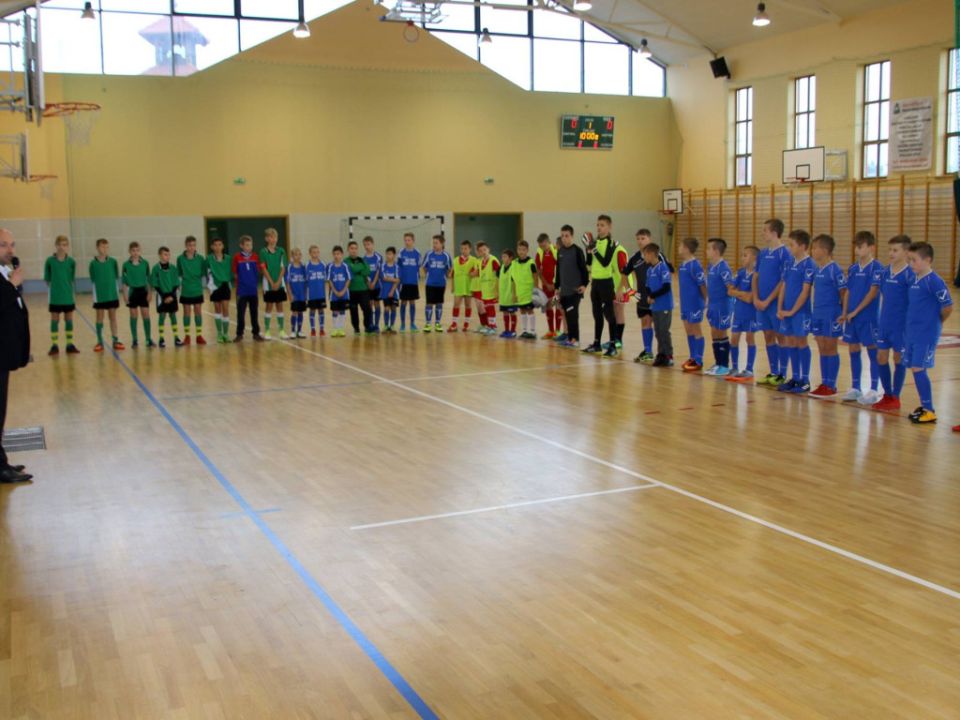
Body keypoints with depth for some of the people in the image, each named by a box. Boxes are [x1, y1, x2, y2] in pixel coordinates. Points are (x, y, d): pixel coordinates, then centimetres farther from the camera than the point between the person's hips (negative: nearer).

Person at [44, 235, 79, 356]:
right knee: (54, 320, 5)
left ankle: (70, 345, 15)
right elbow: (47, 279, 1)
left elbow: (72, 279, 6)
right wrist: (52, 286, -6)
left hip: (68, 296, 2)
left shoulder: (71, 261, -2)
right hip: (55, 296, -2)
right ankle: (54, 345, 11)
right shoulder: (50, 261, -6)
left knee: (69, 319, 8)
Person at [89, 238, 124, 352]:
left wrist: (117, 290, 4)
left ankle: (115, 341, 14)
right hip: (100, 296, -1)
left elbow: (116, 278, 5)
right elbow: (93, 280, -1)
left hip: (112, 295, 1)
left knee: (113, 317, 8)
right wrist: (95, 295, -2)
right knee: (100, 318, 6)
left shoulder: (113, 261, -2)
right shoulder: (93, 263, -6)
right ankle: (100, 342, 13)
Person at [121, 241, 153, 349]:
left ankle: (149, 339, 6)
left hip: (143, 291, 1)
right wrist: (125, 294, -7)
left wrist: (149, 293, 0)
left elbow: (148, 279, 4)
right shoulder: (126, 265, -4)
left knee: (146, 315, 0)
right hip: (132, 291, -1)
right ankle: (134, 340, 13)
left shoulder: (145, 263, -1)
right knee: (133, 316, 6)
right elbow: (124, 281, -1)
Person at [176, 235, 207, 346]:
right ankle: (187, 336, 16)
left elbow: (203, 273, 2)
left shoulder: (200, 258, -4)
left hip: (198, 290, 1)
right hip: (186, 290, -1)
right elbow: (179, 273, 2)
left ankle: (199, 335, 13)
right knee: (187, 313, 8)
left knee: (198, 312, 6)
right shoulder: (180, 259, -6)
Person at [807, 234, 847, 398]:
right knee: (822, 350, 10)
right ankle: (824, 384, 17)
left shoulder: (835, 270, -13)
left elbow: (843, 292, -12)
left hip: (831, 315, -7)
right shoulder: (817, 270, 8)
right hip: (818, 314, 7)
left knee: (830, 349, 0)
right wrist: (815, 311, 15)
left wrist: (844, 314, -14)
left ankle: (831, 386, 8)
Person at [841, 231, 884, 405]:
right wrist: (845, 313, 0)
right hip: (852, 317, 7)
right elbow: (848, 292, 11)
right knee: (853, 350, 11)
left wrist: (856, 311, -15)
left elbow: (873, 292, -15)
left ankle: (873, 390, 7)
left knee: (873, 351, 1)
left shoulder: (876, 267, -9)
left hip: (869, 316, -7)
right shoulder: (853, 268, 10)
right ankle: (855, 389, 21)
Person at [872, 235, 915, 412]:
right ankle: (887, 395, 22)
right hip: (884, 323, 6)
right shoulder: (885, 272, 5)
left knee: (899, 359, 5)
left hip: (901, 325, -6)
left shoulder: (909, 275, -13)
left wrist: (910, 325, -13)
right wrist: (882, 318, 12)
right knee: (881, 358, 8)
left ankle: (895, 398, 15)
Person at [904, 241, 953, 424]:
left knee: (918, 369, -8)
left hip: (926, 335, -8)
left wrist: (936, 323, 0)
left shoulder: (934, 281, -14)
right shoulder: (915, 280, 9)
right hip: (913, 333, 8)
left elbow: (948, 307, -15)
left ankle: (930, 411, 0)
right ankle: (925, 406, 23)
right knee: (915, 370, 11)